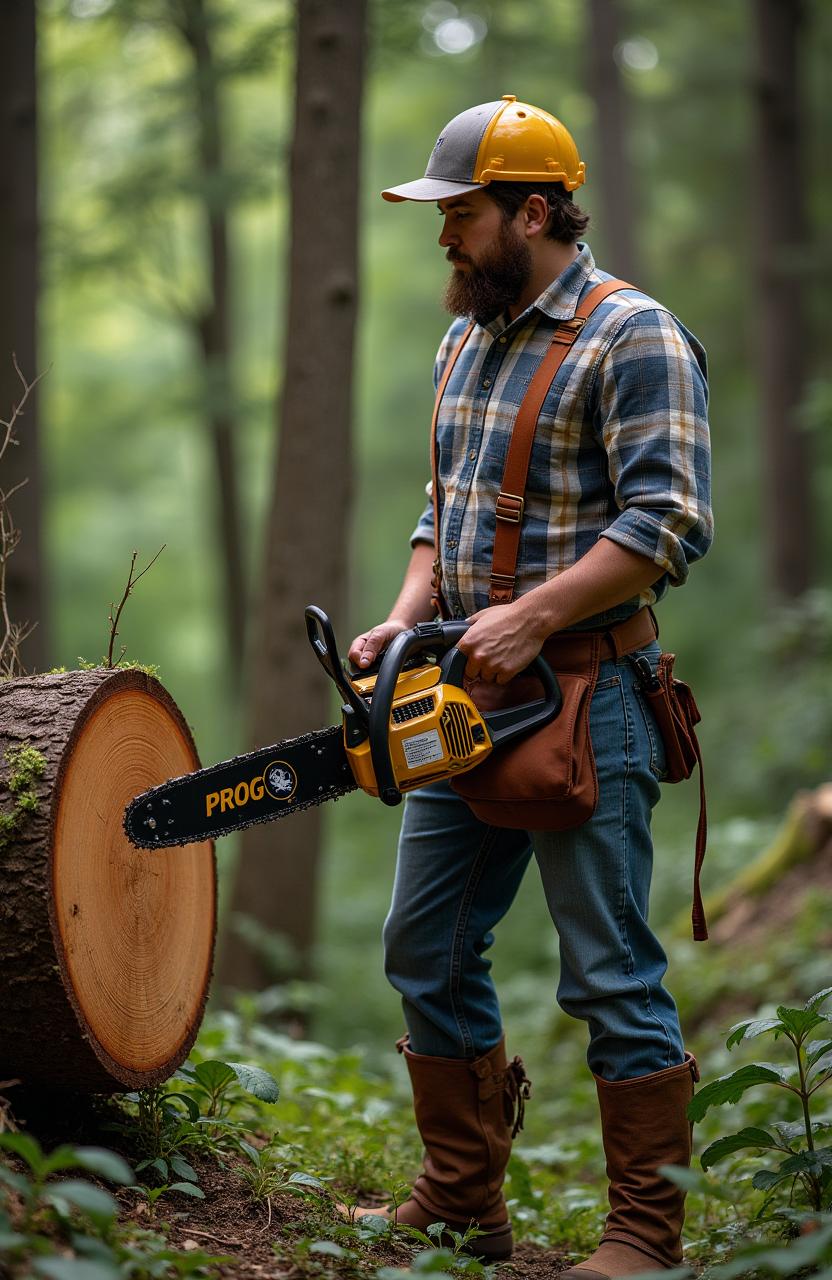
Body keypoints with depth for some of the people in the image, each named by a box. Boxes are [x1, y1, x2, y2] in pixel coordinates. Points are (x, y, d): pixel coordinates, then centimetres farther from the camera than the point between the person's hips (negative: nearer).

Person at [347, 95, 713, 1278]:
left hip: (585, 696, -9)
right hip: (471, 697, 9)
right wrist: (409, 617, 6)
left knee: (611, 975, -3)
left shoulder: (633, 339, -12)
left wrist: (530, 617, -24)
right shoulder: (468, 343, 15)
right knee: (427, 952, 11)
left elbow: (670, 523, -20)